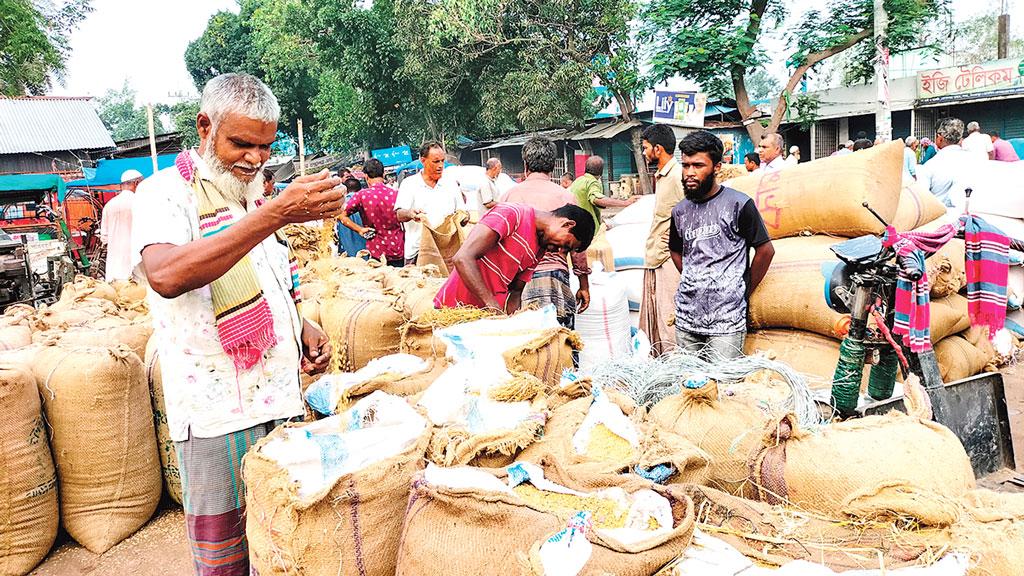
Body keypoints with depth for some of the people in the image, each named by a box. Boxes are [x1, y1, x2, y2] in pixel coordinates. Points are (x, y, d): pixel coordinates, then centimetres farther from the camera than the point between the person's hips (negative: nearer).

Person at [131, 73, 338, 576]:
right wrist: (278, 214, -35)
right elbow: (166, 275, -32)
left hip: (281, 399, 7)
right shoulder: (164, 194, -9)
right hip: (216, 413, -6)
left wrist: (303, 329, 5)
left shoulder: (251, 198, 14)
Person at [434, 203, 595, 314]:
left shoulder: (538, 253, 10)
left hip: (485, 315, 7)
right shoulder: (511, 214, -15)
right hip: (453, 310, -7)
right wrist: (494, 307, -28)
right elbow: (462, 258, -24)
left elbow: (515, 291, 14)